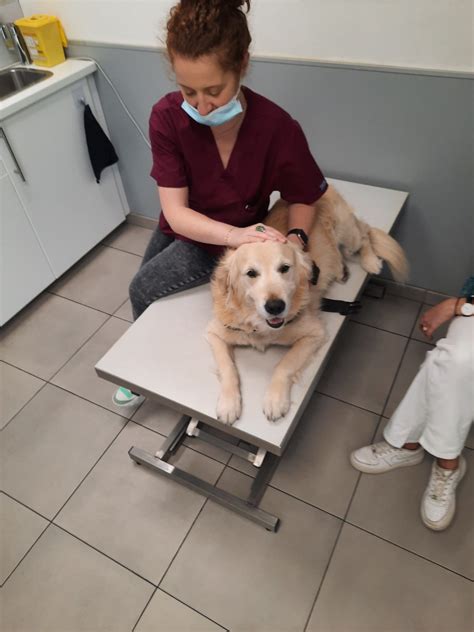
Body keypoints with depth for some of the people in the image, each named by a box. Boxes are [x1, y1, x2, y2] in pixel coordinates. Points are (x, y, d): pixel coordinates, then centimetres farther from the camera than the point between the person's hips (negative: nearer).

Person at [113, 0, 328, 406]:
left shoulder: (278, 129, -31)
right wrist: (236, 234, -43)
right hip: (179, 228, 4)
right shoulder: (167, 117, -26)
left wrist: (295, 239, -36)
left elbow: (305, 199, -15)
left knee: (142, 290, -4)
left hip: (230, 241, -4)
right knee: (146, 288, 19)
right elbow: (175, 211, -27)